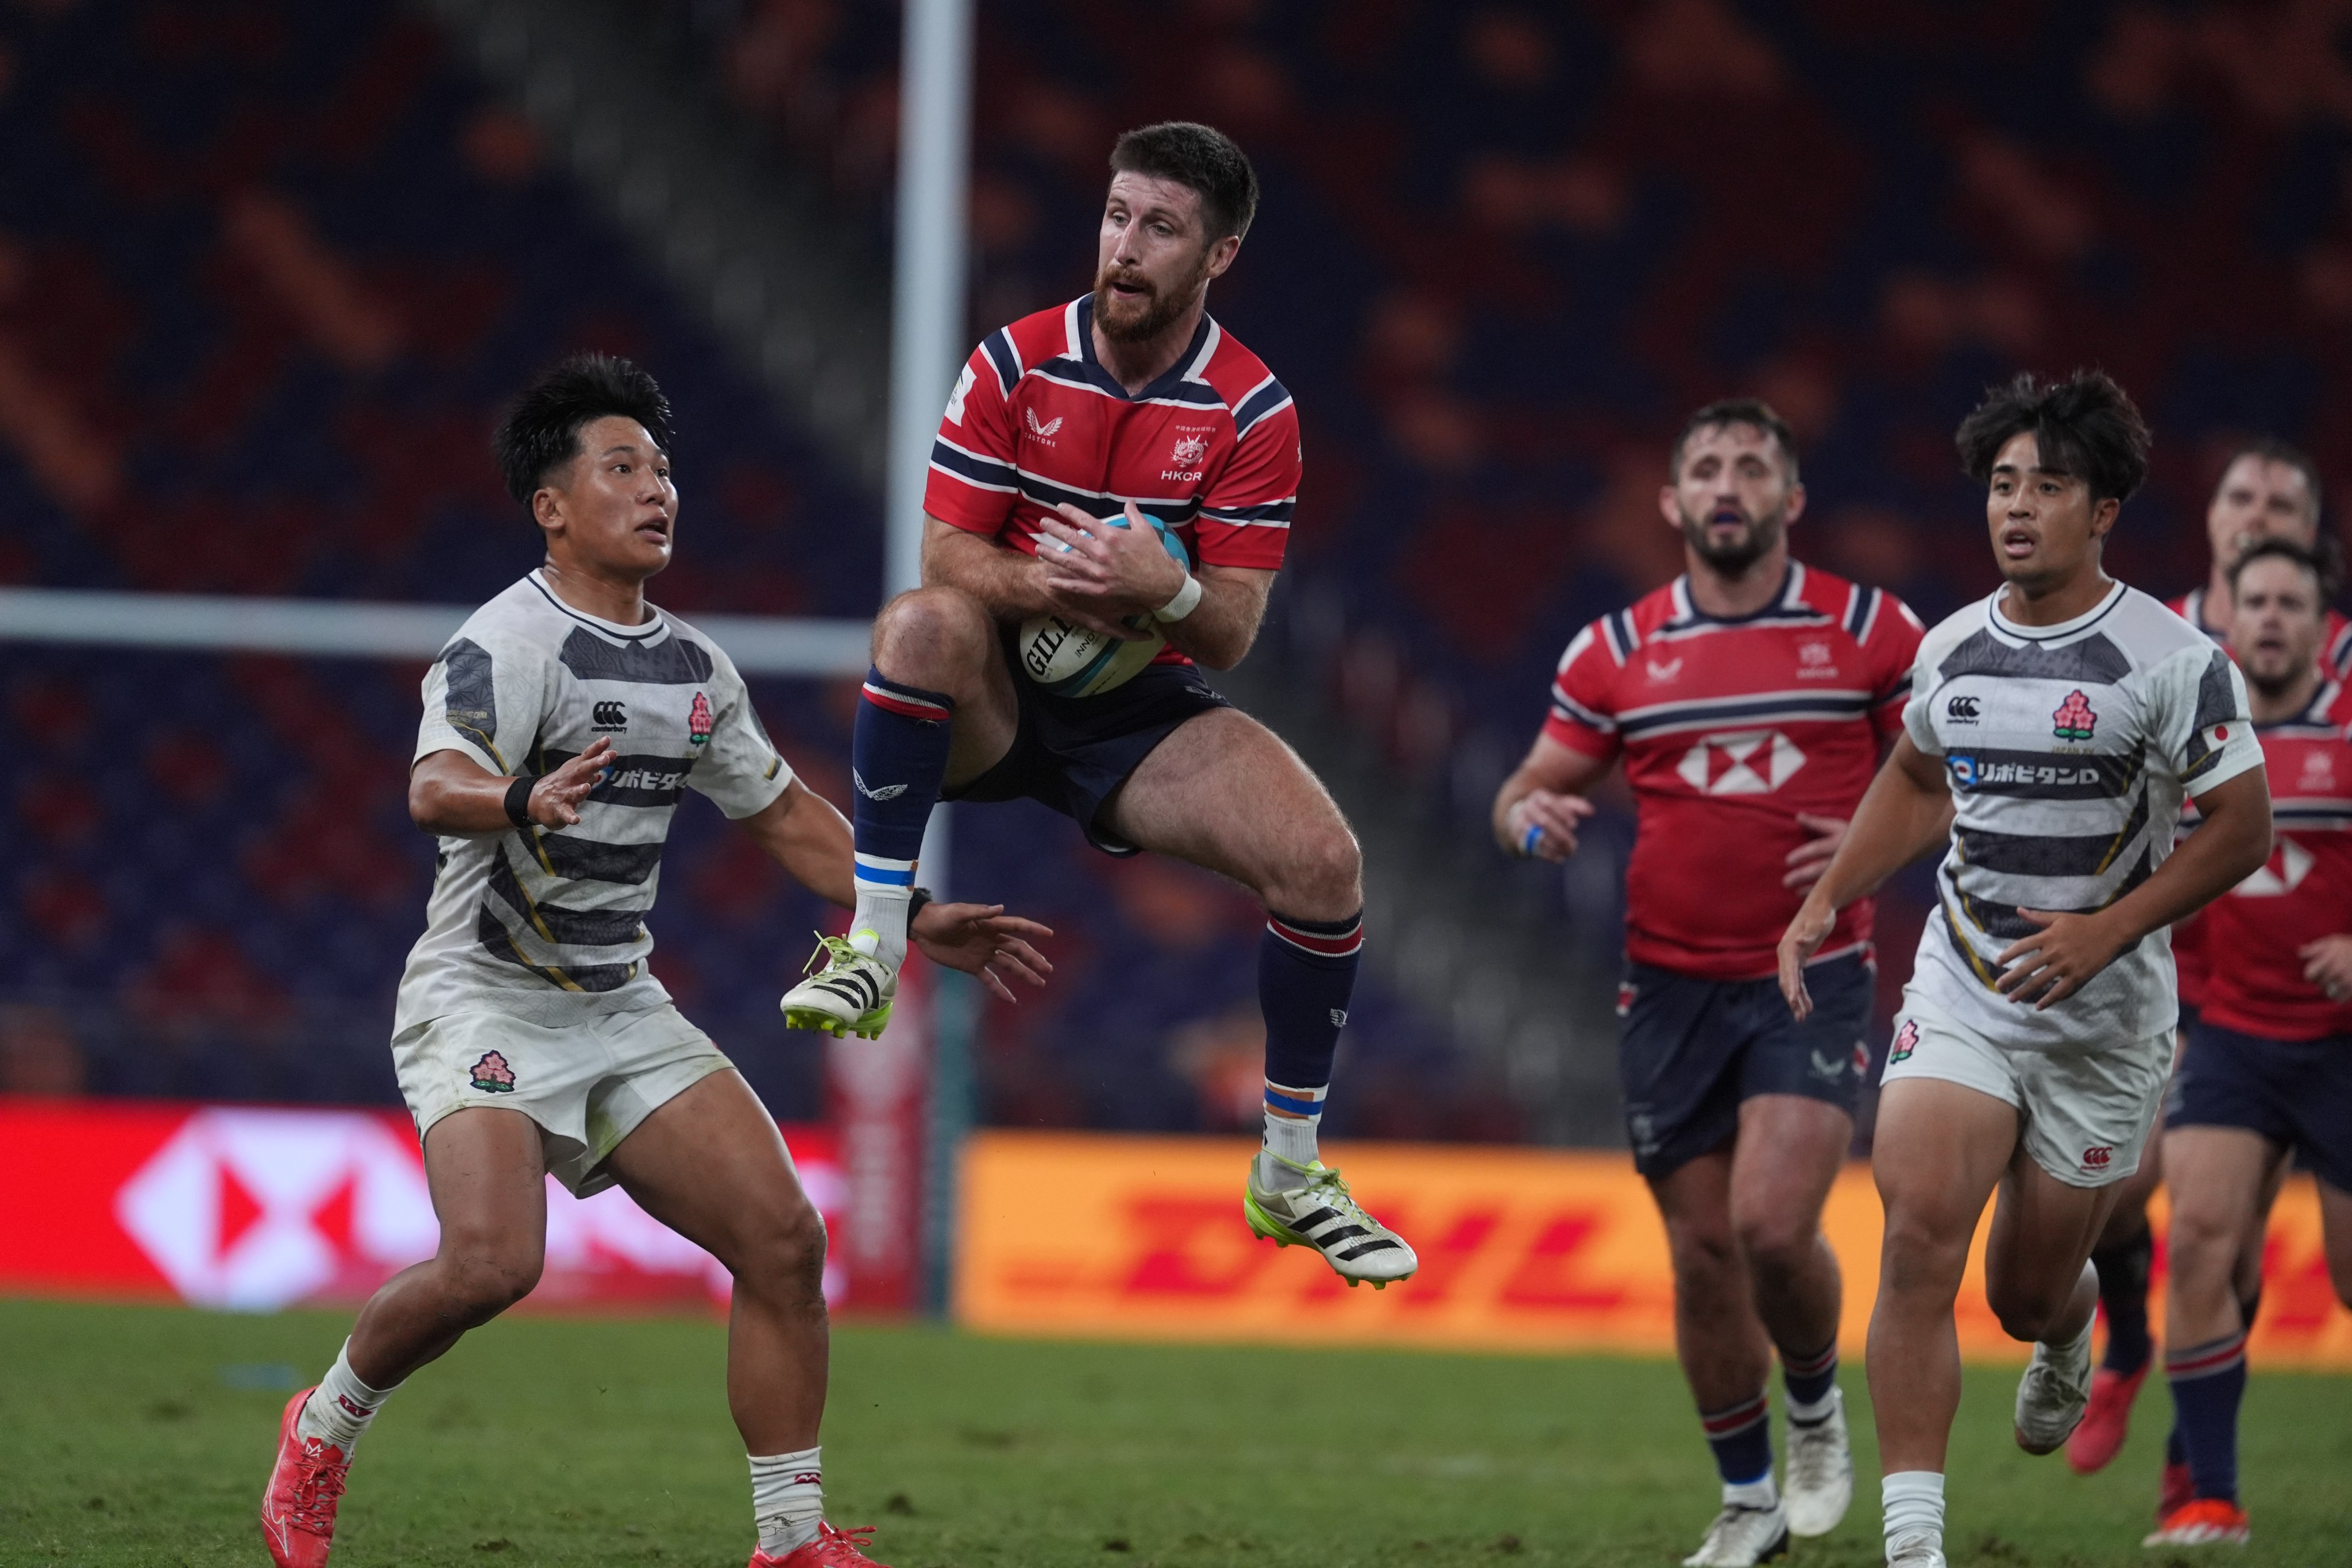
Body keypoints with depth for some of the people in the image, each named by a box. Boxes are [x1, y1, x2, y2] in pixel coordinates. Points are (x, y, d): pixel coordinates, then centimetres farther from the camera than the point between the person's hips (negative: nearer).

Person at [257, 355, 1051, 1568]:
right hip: (484, 999, -7)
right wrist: (522, 802, -54)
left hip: (622, 1009, 7)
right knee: (492, 1263, -25)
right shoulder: (510, 641, -14)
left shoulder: (694, 669, 10)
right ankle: (325, 1428, 4)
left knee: (783, 1240, -6)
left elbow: (785, 817, 23)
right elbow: (433, 786, -32)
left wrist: (917, 922, 17)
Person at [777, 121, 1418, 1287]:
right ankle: (873, 946, -29)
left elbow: (1231, 632, -7)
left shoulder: (1253, 411, -5)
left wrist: (1163, 592, -30)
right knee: (925, 621, -36)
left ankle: (1290, 1178, -2)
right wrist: (1050, 587, -29)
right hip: (995, 707, -1)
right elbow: (946, 552, -8)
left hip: (1144, 718, 1)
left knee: (1322, 860, -21)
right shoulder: (1015, 363, -4)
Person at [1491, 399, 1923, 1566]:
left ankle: (1818, 1404, 13)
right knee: (1702, 1251, 4)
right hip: (1671, 986, 2)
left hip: (1812, 976, -2)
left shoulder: (1870, 632, -1)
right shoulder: (1616, 652, 4)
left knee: (1772, 1225, -18)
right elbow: (1528, 794, 10)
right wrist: (1531, 819, -14)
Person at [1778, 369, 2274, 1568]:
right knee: (1920, 1229, -20)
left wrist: (2102, 932, -19)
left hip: (2104, 1016, -3)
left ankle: (2066, 1334, 50)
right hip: (1961, 991, 3)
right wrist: (1825, 904, 12)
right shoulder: (1951, 649, 4)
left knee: (2028, 1291, 8)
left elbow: (2242, 827, -10)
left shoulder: (2173, 659, -12)